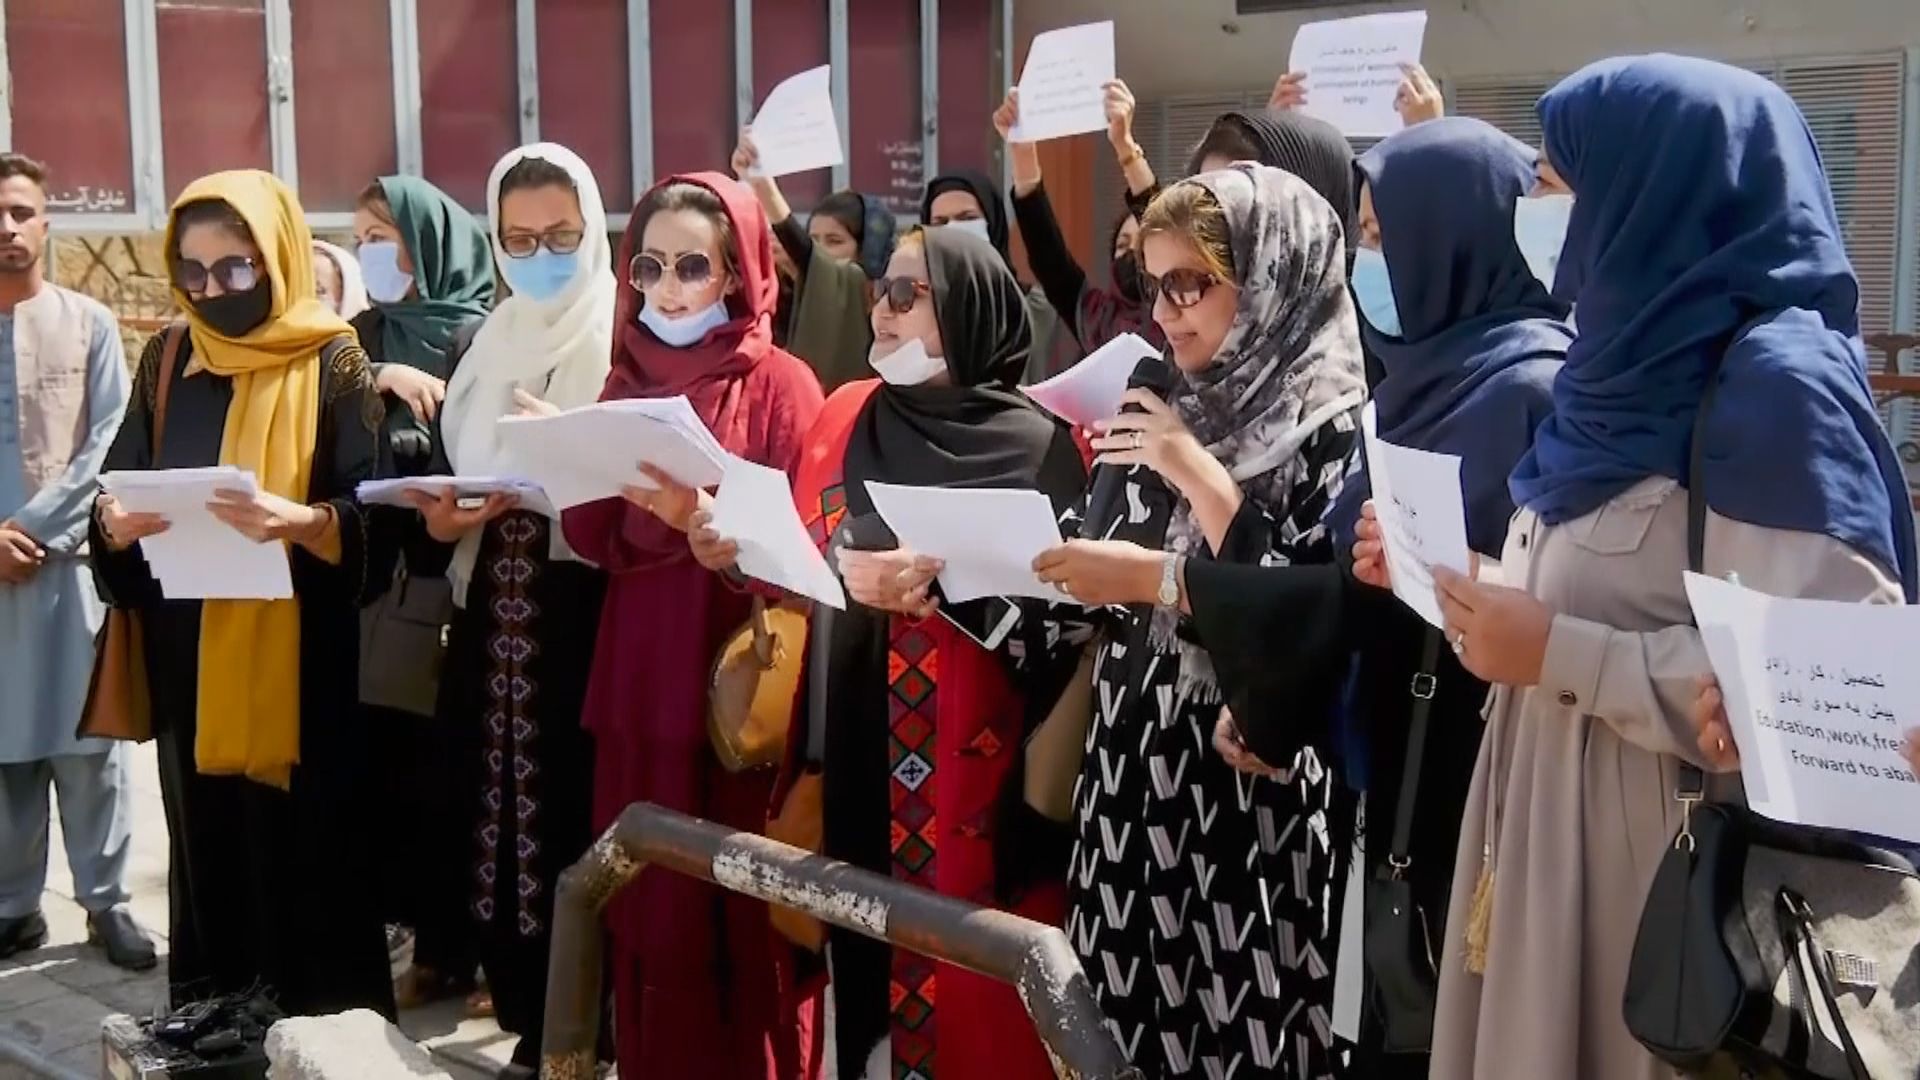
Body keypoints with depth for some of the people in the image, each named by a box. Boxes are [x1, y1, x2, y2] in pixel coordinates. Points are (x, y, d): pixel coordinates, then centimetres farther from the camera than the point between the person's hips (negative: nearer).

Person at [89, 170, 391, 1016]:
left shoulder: (333, 365, -4)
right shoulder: (167, 359, 9)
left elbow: (371, 518, -8)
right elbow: (119, 488, 12)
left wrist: (301, 521, -28)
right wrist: (113, 523, -10)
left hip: (299, 658, -4)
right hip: (188, 655, 4)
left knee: (305, 856, 0)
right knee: (207, 846, 8)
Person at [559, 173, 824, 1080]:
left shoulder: (780, 384, -3)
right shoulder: (625, 380, 13)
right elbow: (591, 539, 7)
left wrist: (703, 520, -25)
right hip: (639, 684, 5)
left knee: (739, 918, -2)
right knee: (647, 911, 7)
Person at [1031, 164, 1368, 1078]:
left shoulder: (1339, 428, -8)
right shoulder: (1163, 407, 11)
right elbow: (1101, 582, 12)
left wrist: (1188, 512, -16)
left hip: (1255, 799, -6)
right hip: (1134, 776, 6)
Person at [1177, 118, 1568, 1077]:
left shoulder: (1529, 388, -16)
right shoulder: (1442, 370, 12)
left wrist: (1167, 581, -16)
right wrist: (1266, 704, 3)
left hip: (1478, 797, -8)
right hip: (1406, 782, 8)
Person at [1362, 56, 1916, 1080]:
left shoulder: (1776, 385, -17)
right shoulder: (1645, 358, 10)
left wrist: (1558, 655, -20)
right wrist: (1460, 581, 6)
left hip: (1668, 858, -8)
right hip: (1551, 824, 8)